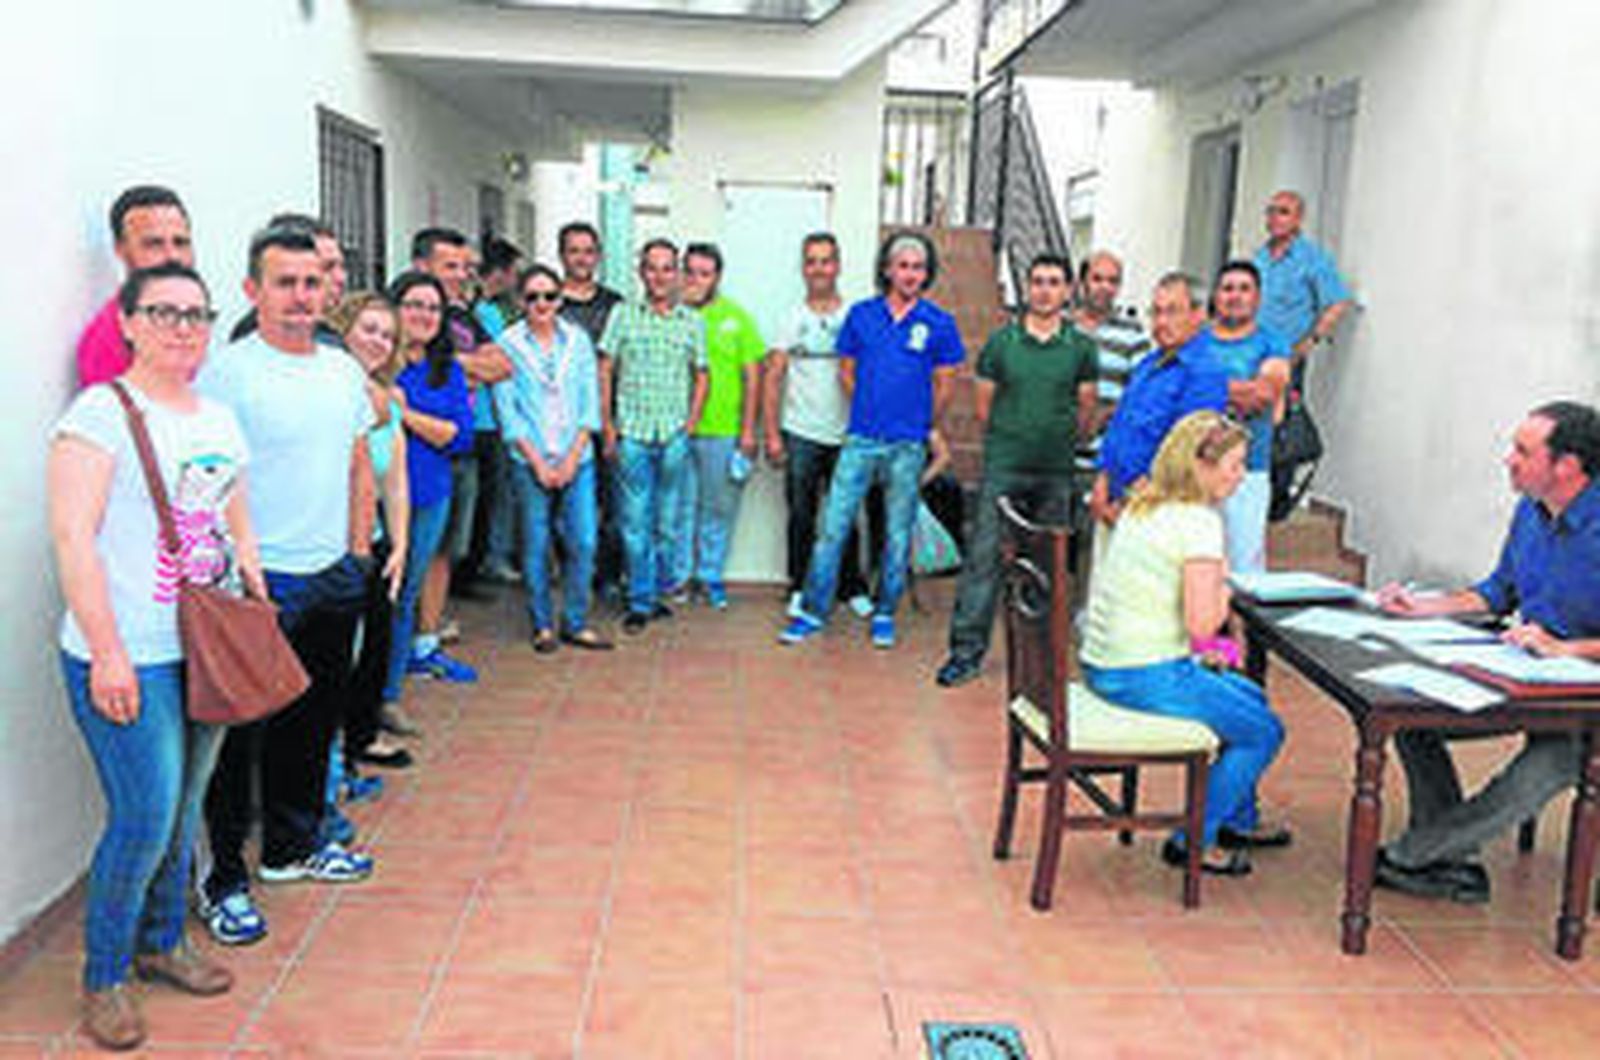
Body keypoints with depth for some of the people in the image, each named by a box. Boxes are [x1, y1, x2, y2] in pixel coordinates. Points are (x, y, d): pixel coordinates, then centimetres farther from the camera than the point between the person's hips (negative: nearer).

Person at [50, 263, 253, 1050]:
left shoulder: (219, 419, 14)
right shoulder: (100, 414, -8)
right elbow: (73, 538, -14)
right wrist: (108, 652, -18)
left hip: (208, 652, 7)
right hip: (130, 661, -7)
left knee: (185, 810, 15)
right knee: (145, 820, -5)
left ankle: (162, 942, 34)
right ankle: (104, 978, 15)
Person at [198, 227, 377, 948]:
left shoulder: (344, 368, 10)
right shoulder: (226, 373, -12)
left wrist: (358, 548, 14)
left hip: (335, 575, 7)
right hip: (259, 582, -7)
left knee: (315, 719, 18)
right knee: (242, 732, 2)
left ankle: (292, 846, 35)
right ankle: (223, 879, 15)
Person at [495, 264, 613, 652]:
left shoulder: (578, 340, 7)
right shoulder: (508, 345, 0)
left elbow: (590, 404, 5)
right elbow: (507, 412, -2)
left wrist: (571, 458, -5)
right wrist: (538, 462, -8)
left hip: (577, 461, 2)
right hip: (530, 463, -2)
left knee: (583, 543, 0)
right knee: (536, 546, 2)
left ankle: (576, 624, 13)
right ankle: (543, 625, 16)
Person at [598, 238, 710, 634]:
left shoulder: (692, 322, 8)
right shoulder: (623, 314, 4)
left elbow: (700, 377, 12)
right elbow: (605, 371, 4)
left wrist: (691, 422, 1)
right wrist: (607, 426, -2)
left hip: (674, 435, 2)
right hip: (632, 433, -1)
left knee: (668, 522, 8)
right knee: (636, 520, 0)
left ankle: (660, 590, 22)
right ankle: (640, 601, 7)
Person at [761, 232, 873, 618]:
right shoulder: (792, 320, 5)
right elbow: (772, 378, 5)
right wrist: (771, 433, -2)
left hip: (846, 435, 0)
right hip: (801, 434, 0)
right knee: (801, 516, 6)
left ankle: (852, 587, 17)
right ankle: (800, 589, 18)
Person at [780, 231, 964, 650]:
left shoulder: (939, 323, 0)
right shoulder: (861, 314, 4)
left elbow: (943, 385, 7)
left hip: (908, 446, -1)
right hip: (861, 440, 1)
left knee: (898, 535, 8)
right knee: (833, 526, -1)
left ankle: (885, 614, 22)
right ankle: (812, 611, 8)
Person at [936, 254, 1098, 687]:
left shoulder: (1081, 348, 4)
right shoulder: (1001, 342, 2)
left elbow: (1086, 410, 11)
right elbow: (983, 405, 8)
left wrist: (1060, 441, 10)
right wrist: (1008, 439, 10)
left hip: (1055, 472, 1)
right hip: (1003, 468, -1)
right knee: (984, 555, -5)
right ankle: (967, 648, -1)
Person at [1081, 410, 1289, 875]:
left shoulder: (1142, 506, 10)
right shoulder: (1199, 521, -18)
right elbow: (1202, 624, -23)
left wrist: (1199, 651, 14)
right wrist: (1222, 583, -4)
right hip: (1146, 678, -9)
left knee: (1251, 697, 26)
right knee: (1264, 732, 7)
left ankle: (1238, 820, 40)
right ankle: (1194, 843, 15)